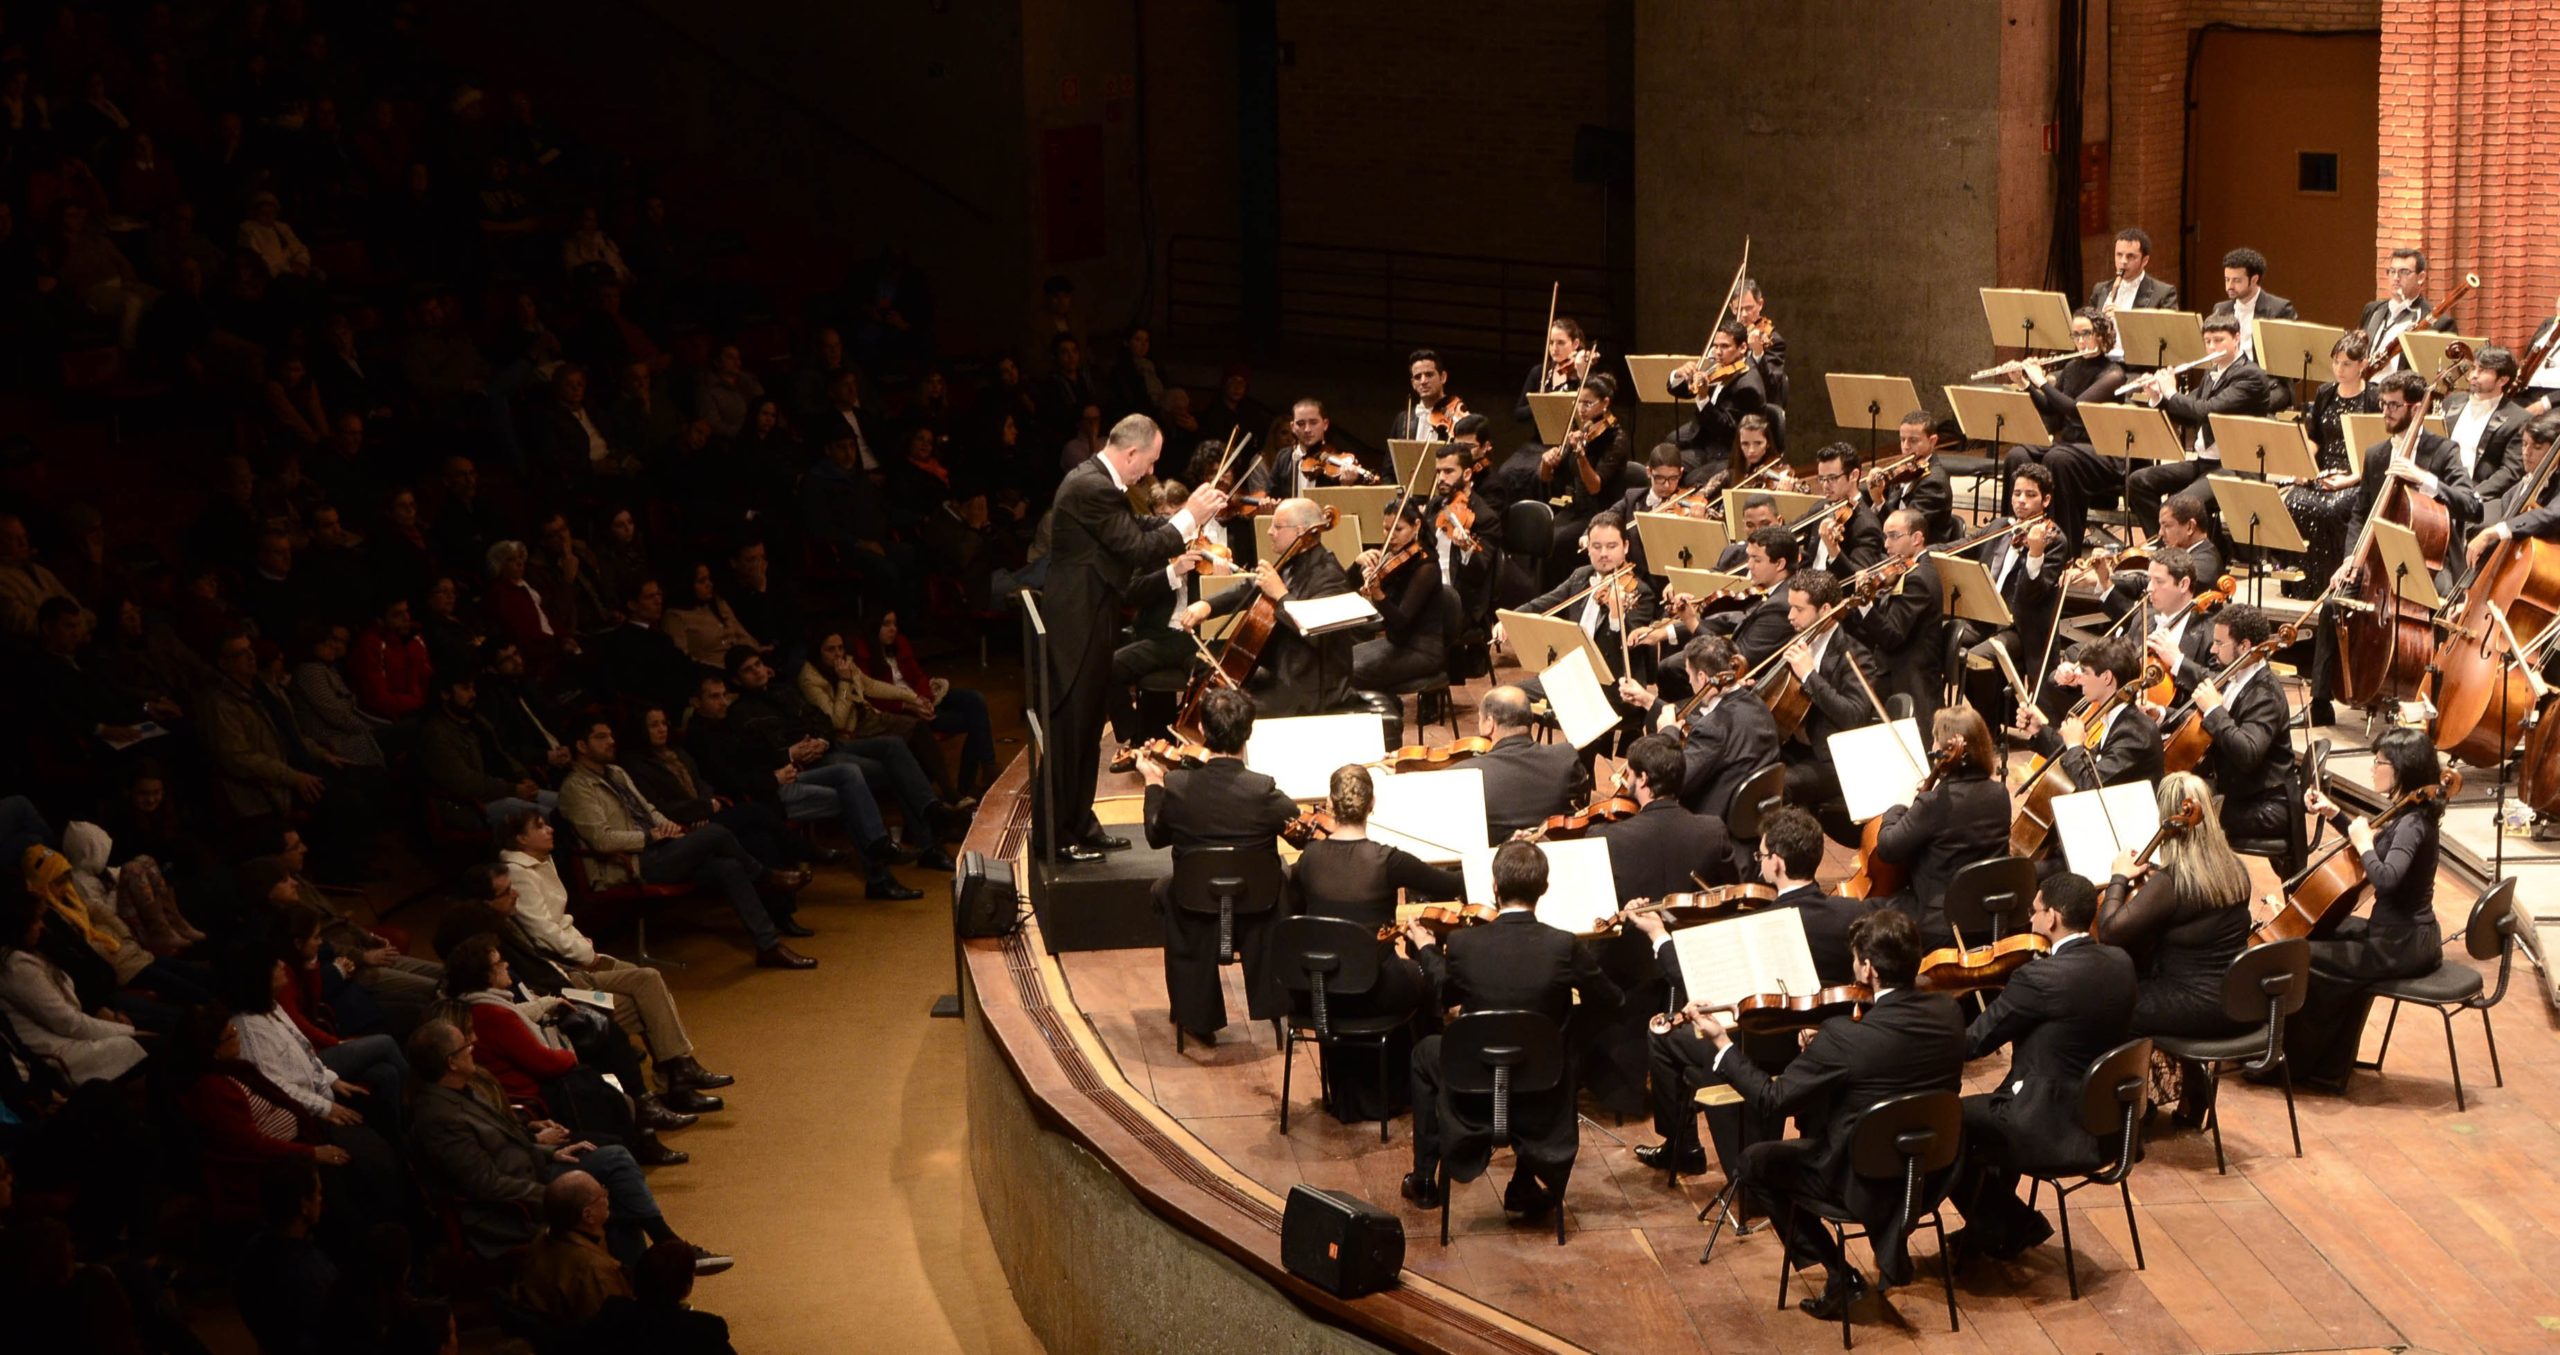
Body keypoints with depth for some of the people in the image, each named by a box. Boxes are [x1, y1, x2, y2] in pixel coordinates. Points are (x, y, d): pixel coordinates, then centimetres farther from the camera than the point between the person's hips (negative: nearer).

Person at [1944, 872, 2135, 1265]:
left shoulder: (2041, 977, -24)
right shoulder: (2119, 963, -1)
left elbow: (1974, 1043, -15)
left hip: (2055, 1133, -9)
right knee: (1990, 1106, 31)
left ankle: (2011, 1224, 17)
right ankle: (1996, 1222, 35)